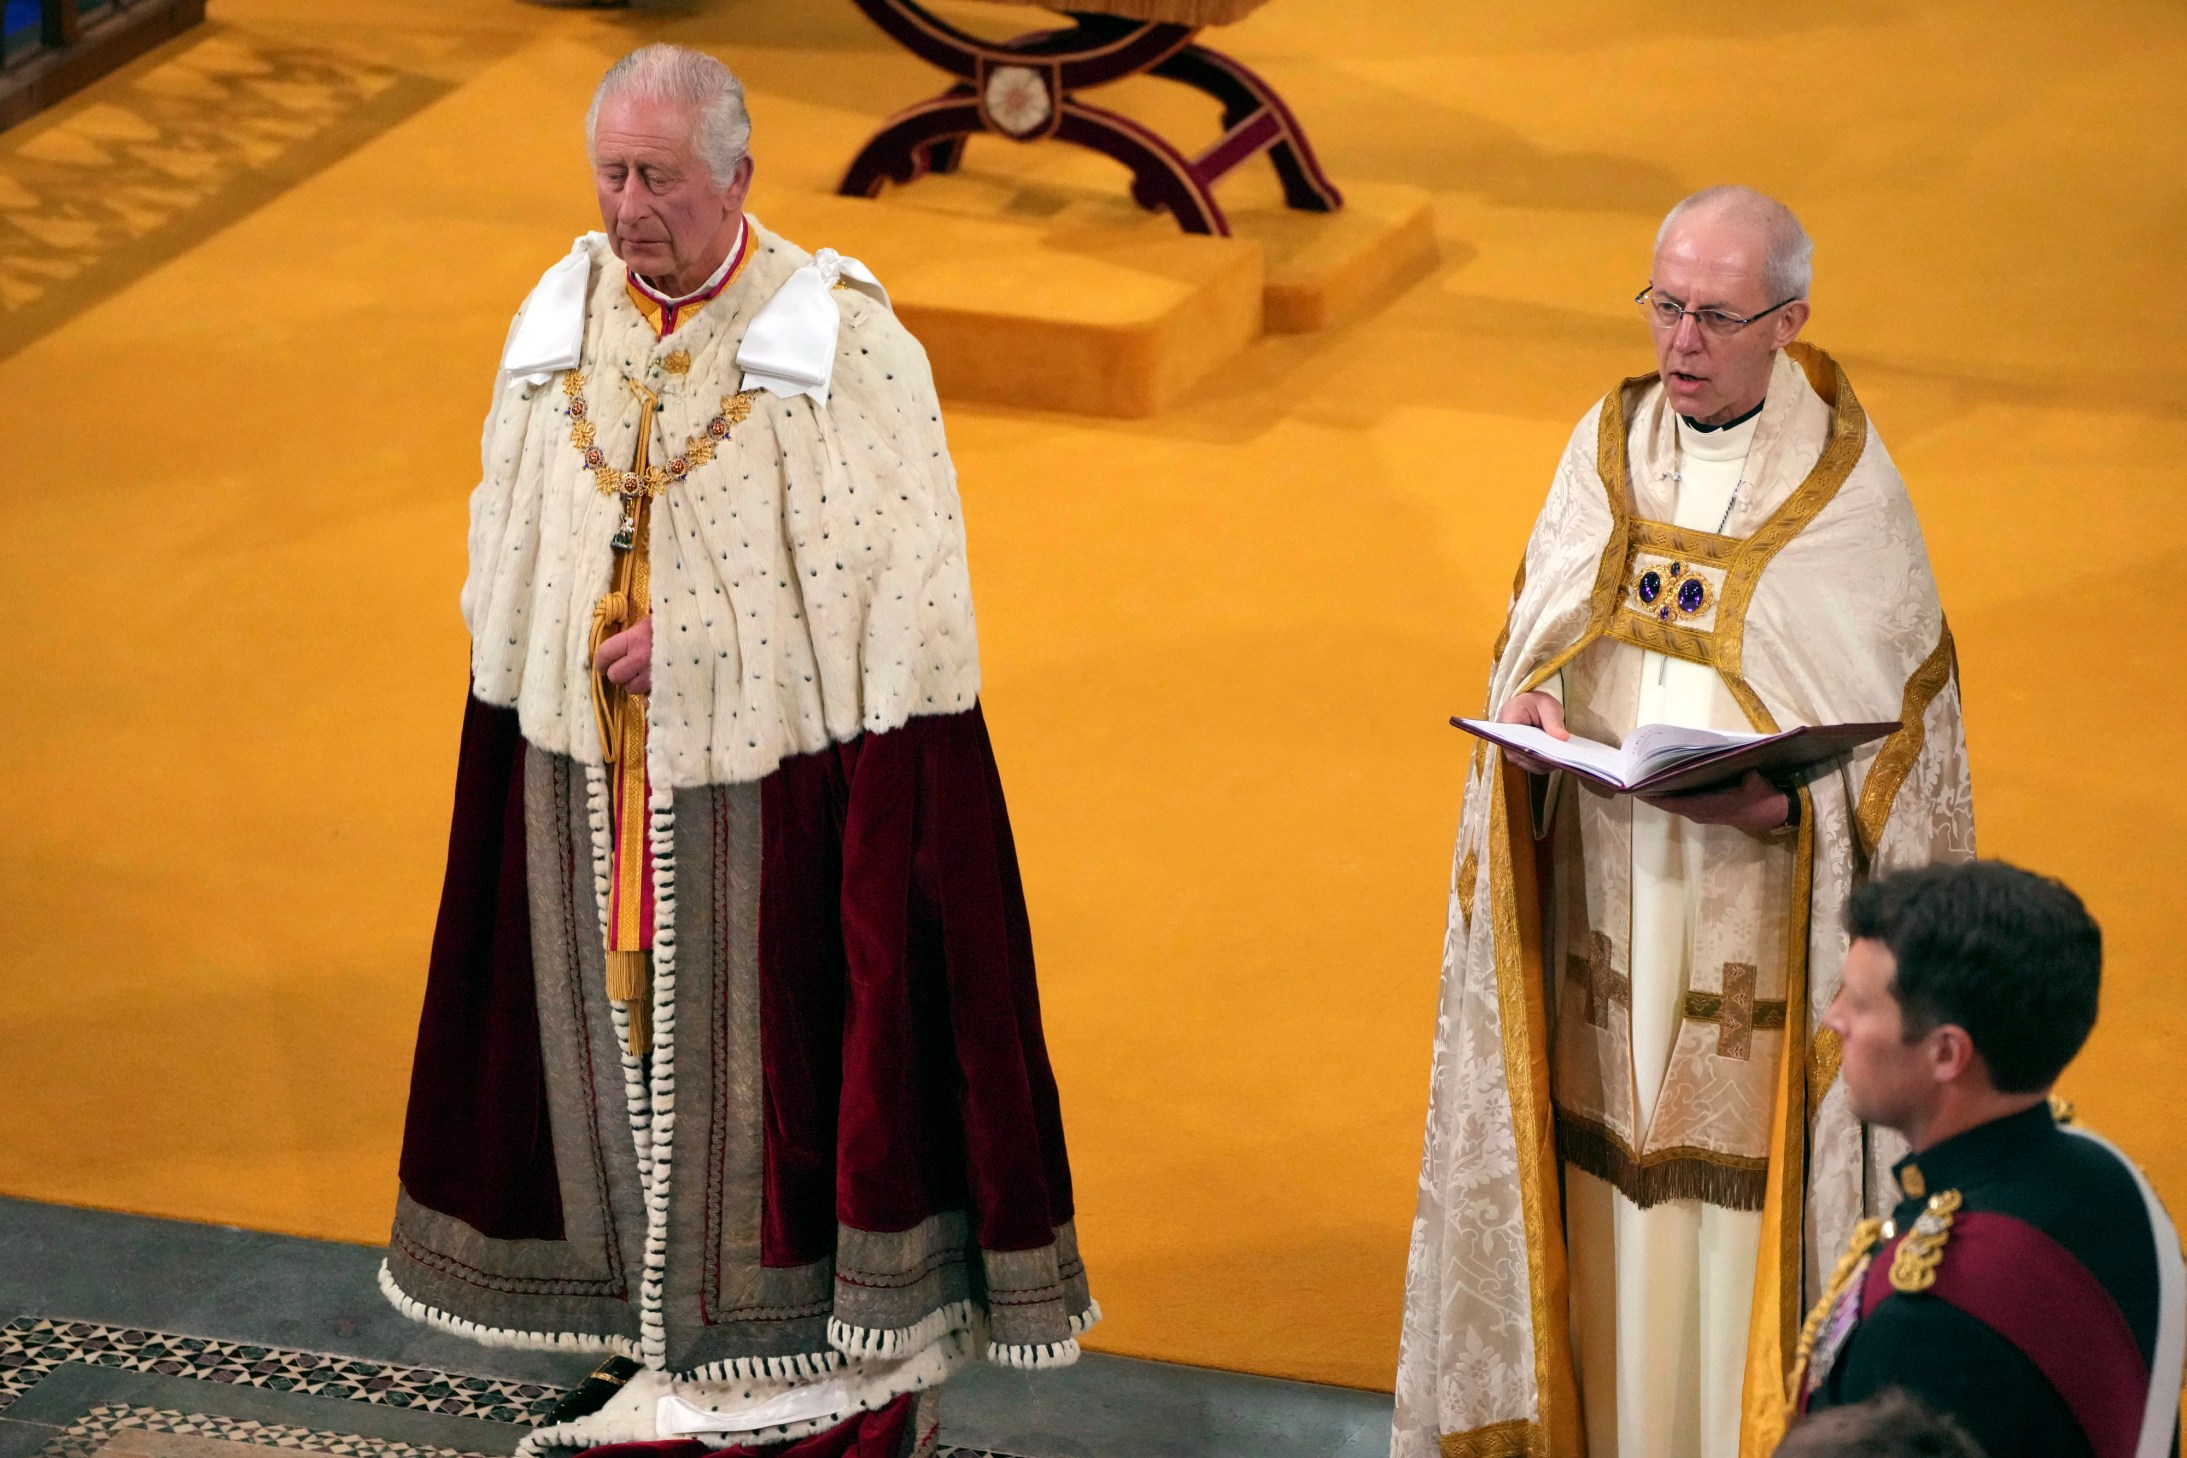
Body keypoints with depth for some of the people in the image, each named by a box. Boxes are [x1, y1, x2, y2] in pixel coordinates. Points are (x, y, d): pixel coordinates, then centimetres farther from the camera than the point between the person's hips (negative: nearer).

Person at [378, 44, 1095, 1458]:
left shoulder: (837, 336, -11)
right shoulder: (559, 325, 4)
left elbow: (892, 567, -12)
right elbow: (506, 570, 12)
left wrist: (699, 636, -15)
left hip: (772, 770, -5)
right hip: (590, 772, 5)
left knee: (795, 1051, 0)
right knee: (623, 1034, 10)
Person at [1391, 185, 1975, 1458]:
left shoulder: (1846, 491, -8)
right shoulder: (1609, 447, 6)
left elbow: (1898, 738, -7)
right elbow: (1536, 629, 13)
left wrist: (1782, 803, -24)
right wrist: (1524, 705, -9)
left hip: (1764, 899, -4)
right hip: (1606, 883, 4)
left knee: (1744, 1182, -1)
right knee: (1608, 1150, 9)